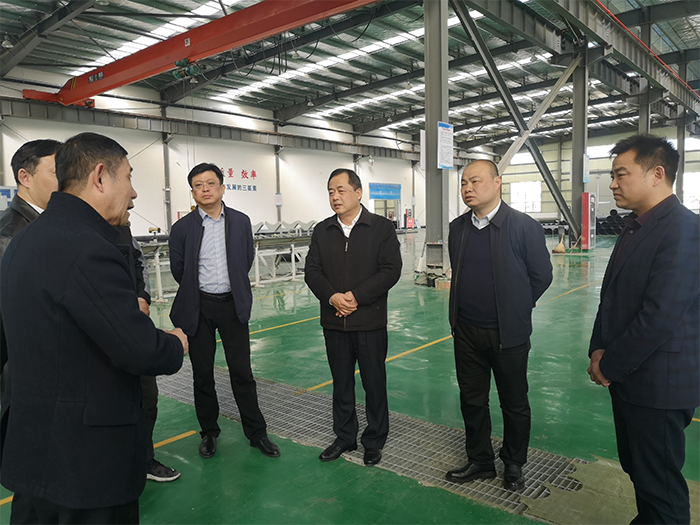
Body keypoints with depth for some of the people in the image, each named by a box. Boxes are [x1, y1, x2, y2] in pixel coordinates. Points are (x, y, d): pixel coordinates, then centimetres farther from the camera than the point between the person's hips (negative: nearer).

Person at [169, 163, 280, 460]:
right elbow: (178, 269, 5)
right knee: (202, 374, 10)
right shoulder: (183, 228, -4)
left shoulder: (241, 221, 1)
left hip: (233, 304, 0)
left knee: (242, 372, 4)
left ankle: (256, 433, 17)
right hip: (200, 308, 0)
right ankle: (209, 433, 28)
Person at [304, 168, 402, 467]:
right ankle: (345, 437, 32)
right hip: (334, 322, 4)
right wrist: (332, 296, -14)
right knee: (341, 382, 15)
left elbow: (391, 270, -11)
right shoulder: (322, 230, 8)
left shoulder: (382, 227, -4)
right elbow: (312, 271, 4)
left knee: (374, 383, 9)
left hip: (370, 321, -3)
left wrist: (356, 296, -18)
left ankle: (374, 441, 27)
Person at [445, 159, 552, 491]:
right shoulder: (457, 228, 4)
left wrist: (515, 308, 4)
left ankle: (513, 464, 34)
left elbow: (541, 275, -3)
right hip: (466, 332, 4)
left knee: (514, 404, 12)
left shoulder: (524, 226, -10)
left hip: (508, 334, -4)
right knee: (472, 401, 15)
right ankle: (479, 462, 33)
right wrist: (469, 307, 11)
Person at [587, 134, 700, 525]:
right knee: (638, 469, 23)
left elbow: (660, 317, -24)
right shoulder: (636, 226, 9)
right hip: (628, 376, 9)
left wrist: (609, 365, -14)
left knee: (660, 481, 8)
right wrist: (599, 350, 2)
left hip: (658, 385, -8)